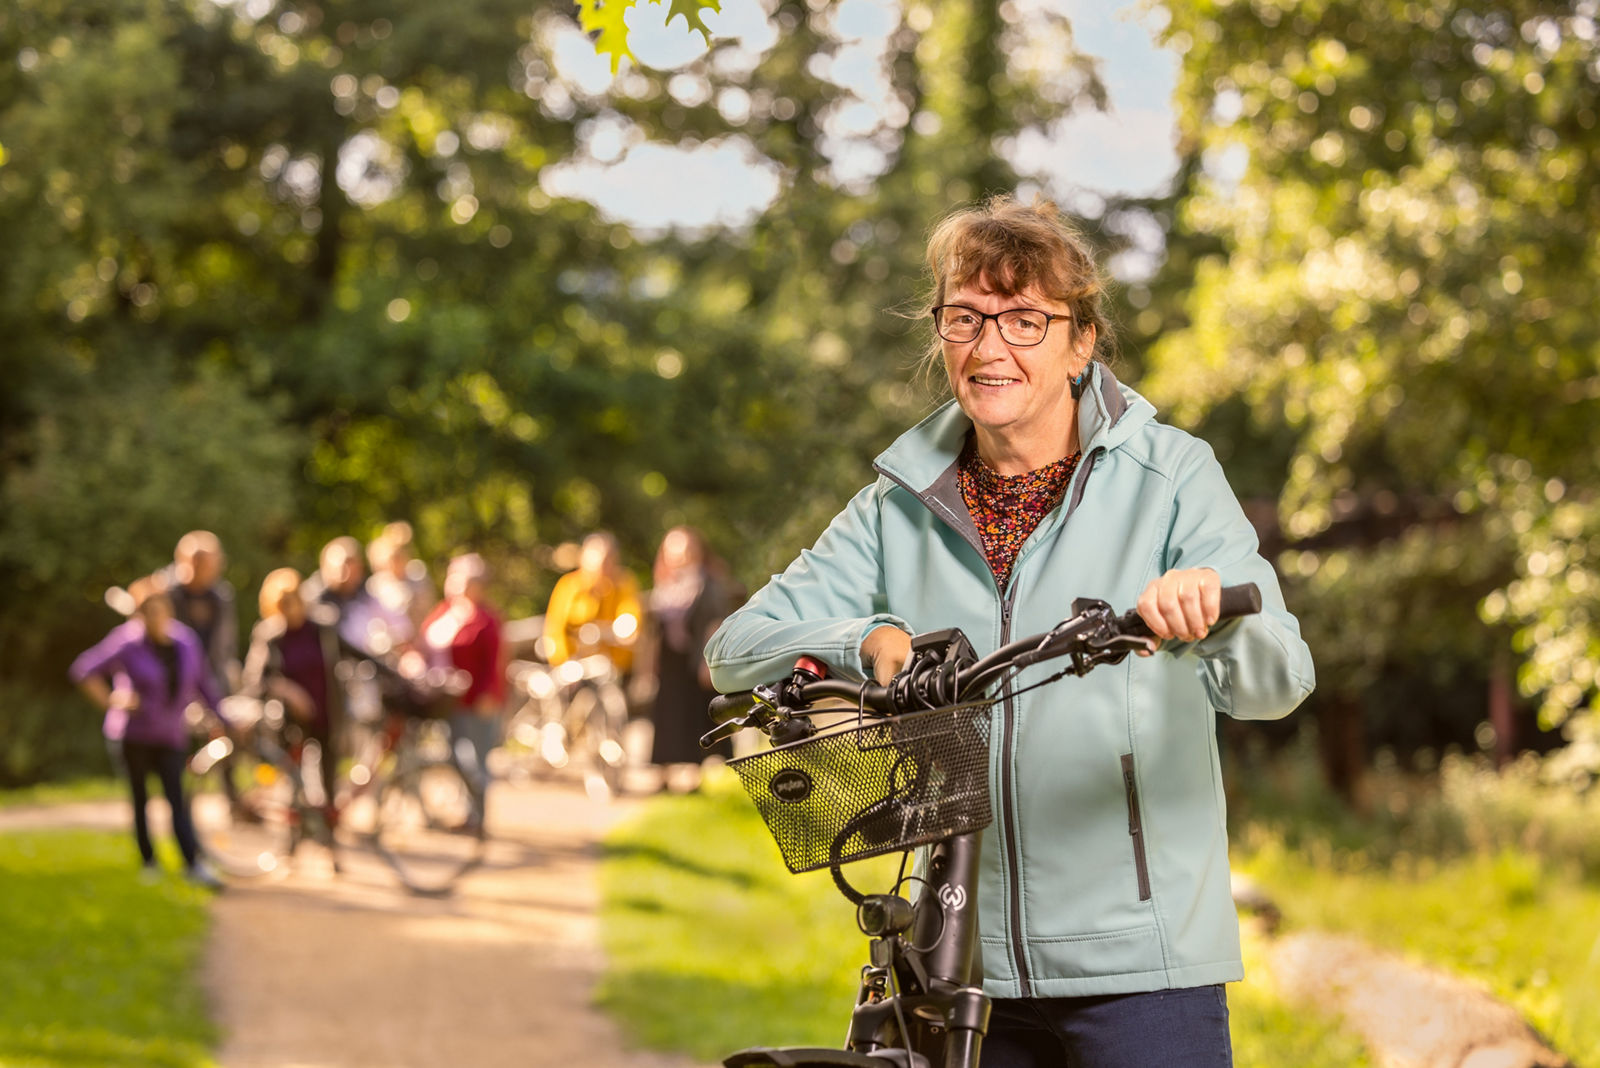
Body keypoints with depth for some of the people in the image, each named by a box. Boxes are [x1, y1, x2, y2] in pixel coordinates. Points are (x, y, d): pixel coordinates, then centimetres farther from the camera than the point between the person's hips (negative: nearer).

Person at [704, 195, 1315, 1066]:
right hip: (966, 962, 3)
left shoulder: (1168, 477, -2)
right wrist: (862, 642, -19)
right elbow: (736, 650, 2)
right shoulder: (902, 506, 7)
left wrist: (1213, 614, -36)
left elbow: (1277, 684, -12)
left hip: (1138, 961, -3)